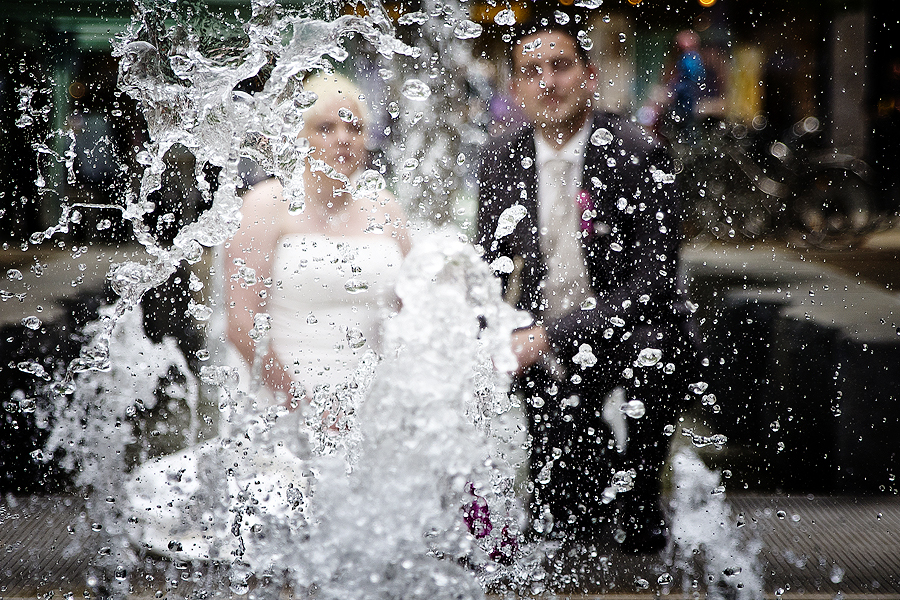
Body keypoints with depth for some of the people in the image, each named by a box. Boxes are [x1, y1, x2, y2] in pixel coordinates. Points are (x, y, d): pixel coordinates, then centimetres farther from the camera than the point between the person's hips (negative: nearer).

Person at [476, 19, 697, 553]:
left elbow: (654, 280, -22)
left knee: (653, 353, -38)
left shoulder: (638, 154, -16)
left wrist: (549, 336, -29)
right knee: (563, 528, -2)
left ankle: (640, 505, -14)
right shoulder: (502, 160, -2)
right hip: (544, 353, 3)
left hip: (628, 339, -3)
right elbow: (488, 269, 7)